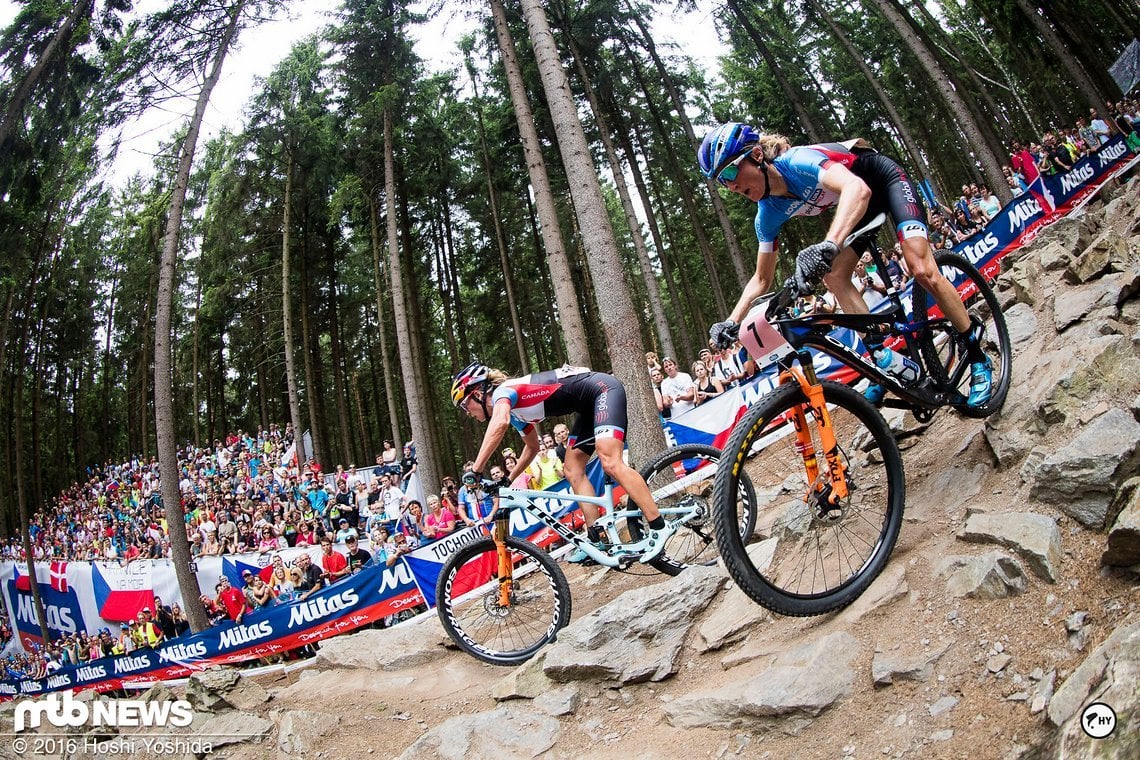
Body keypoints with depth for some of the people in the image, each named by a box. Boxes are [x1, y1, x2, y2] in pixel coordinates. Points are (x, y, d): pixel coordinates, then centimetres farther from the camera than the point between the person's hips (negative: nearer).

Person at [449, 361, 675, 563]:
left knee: (610, 463, -22)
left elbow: (499, 423, -38)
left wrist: (475, 470, -35)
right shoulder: (514, 411, 14)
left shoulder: (502, 391, -14)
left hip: (602, 388, -10)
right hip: (590, 406, 10)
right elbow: (532, 447, 30)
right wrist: (508, 480, 28)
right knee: (572, 470, 6)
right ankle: (596, 540, 6)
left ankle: (660, 528, -19)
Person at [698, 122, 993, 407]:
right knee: (833, 276, -12)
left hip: (886, 179, -7)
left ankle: (978, 357, -4)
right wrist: (731, 321, -20)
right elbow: (762, 279, -5)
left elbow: (858, 188, -54)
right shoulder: (768, 214, -13)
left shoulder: (798, 161, -35)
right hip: (856, 207, 7)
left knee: (921, 270, -20)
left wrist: (828, 245, -70)